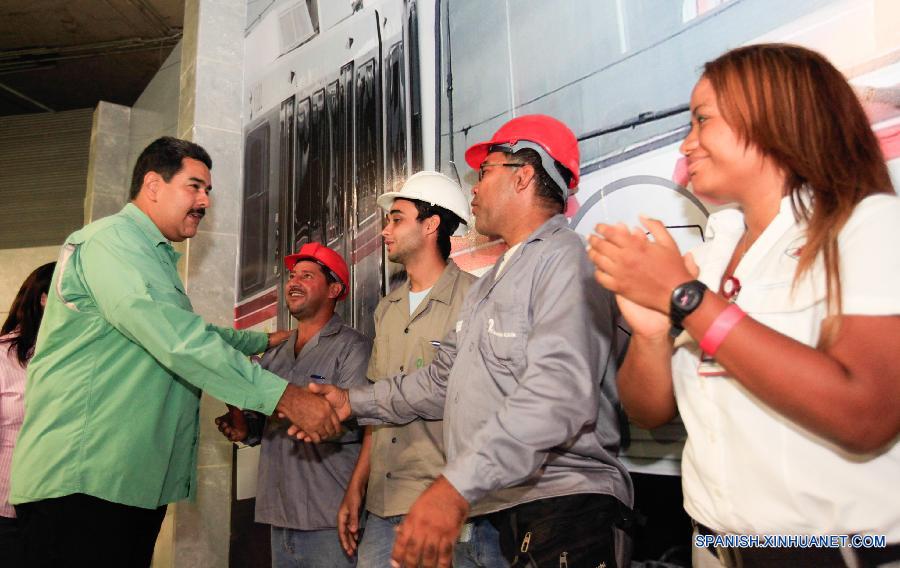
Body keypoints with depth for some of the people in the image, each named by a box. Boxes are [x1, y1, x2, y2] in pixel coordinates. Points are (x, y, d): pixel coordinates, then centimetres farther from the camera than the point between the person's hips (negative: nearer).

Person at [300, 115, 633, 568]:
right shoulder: (488, 284, 20)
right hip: (493, 508, 8)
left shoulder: (565, 259, -13)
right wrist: (354, 402, 13)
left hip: (560, 504, -8)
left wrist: (457, 486, -33)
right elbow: (444, 379, 19)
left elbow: (559, 394, -27)